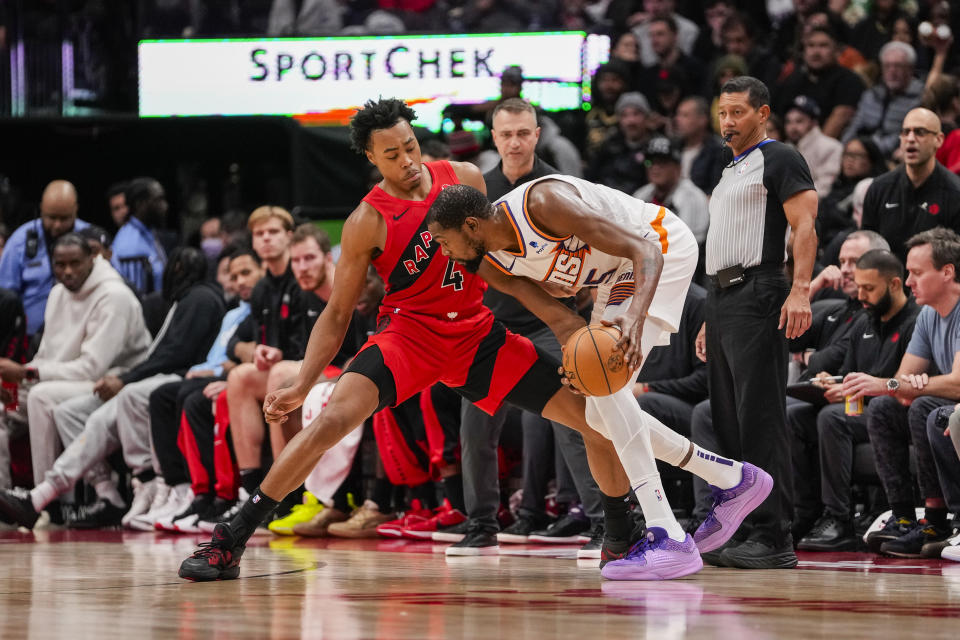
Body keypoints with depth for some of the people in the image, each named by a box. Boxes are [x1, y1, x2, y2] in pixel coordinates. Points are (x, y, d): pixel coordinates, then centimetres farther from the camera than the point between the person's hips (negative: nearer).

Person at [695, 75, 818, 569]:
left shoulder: (780, 160, -3)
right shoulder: (730, 172, 25)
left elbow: (804, 226, -14)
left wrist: (800, 290, -26)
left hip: (757, 297, -10)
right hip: (721, 299, 10)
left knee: (761, 419, -13)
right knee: (728, 420, 9)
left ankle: (774, 539, -15)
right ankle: (742, 531, 13)